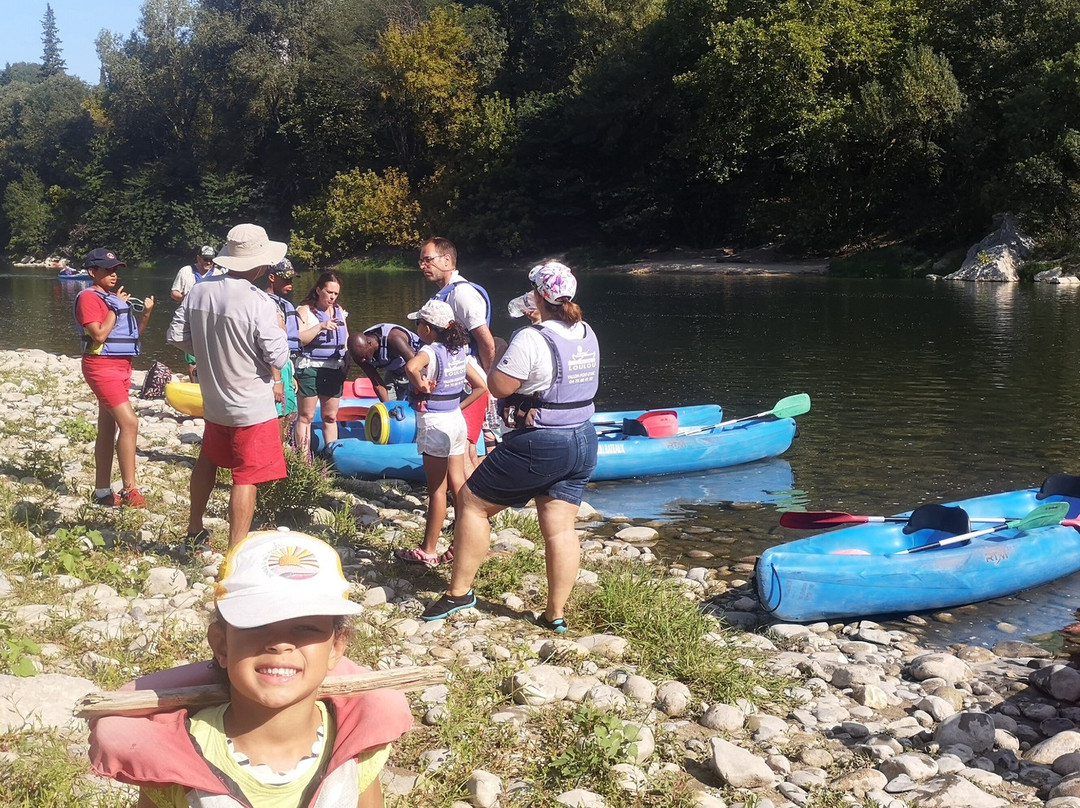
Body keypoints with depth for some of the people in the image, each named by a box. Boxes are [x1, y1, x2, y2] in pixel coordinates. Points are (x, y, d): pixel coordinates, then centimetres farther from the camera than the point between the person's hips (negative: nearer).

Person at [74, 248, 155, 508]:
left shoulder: (115, 297, 15)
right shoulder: (89, 297, -10)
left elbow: (135, 332, 16)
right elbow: (99, 335, -20)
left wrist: (146, 312, 1)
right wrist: (116, 307, -15)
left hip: (121, 367, 9)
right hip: (102, 367, -9)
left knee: (108, 429, 11)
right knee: (130, 422, -18)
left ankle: (102, 491, 17)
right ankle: (129, 490, -17)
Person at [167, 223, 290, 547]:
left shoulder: (199, 290, -4)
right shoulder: (258, 302, -23)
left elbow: (176, 335, 4)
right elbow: (278, 358, -19)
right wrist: (279, 331, -1)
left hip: (213, 401, 7)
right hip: (251, 408, -7)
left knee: (208, 461, 26)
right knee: (246, 479, 0)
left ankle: (194, 529, 42)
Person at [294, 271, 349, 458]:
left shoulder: (339, 311, 14)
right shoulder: (305, 311, -4)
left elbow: (346, 339, 21)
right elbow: (299, 338, -16)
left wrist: (347, 362, 12)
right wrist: (320, 327, -24)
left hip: (335, 369, 5)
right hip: (310, 368, -5)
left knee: (330, 417, 11)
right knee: (306, 416, -1)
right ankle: (304, 459, 1)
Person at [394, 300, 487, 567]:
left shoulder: (430, 351, -16)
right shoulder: (459, 351, 6)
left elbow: (411, 366, -40)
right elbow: (481, 386, 11)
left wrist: (421, 385, -22)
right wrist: (458, 405, 10)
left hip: (434, 424, -7)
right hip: (456, 420, 8)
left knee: (437, 489, 0)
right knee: (458, 485, 12)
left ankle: (429, 551, 10)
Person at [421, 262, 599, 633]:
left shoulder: (531, 339, -20)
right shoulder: (588, 335, 6)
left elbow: (498, 387, -16)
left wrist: (502, 355, 2)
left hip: (537, 446, -7)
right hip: (583, 442, 8)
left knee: (472, 502, 9)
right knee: (560, 529, 10)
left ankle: (459, 591, 15)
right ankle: (556, 615, 15)